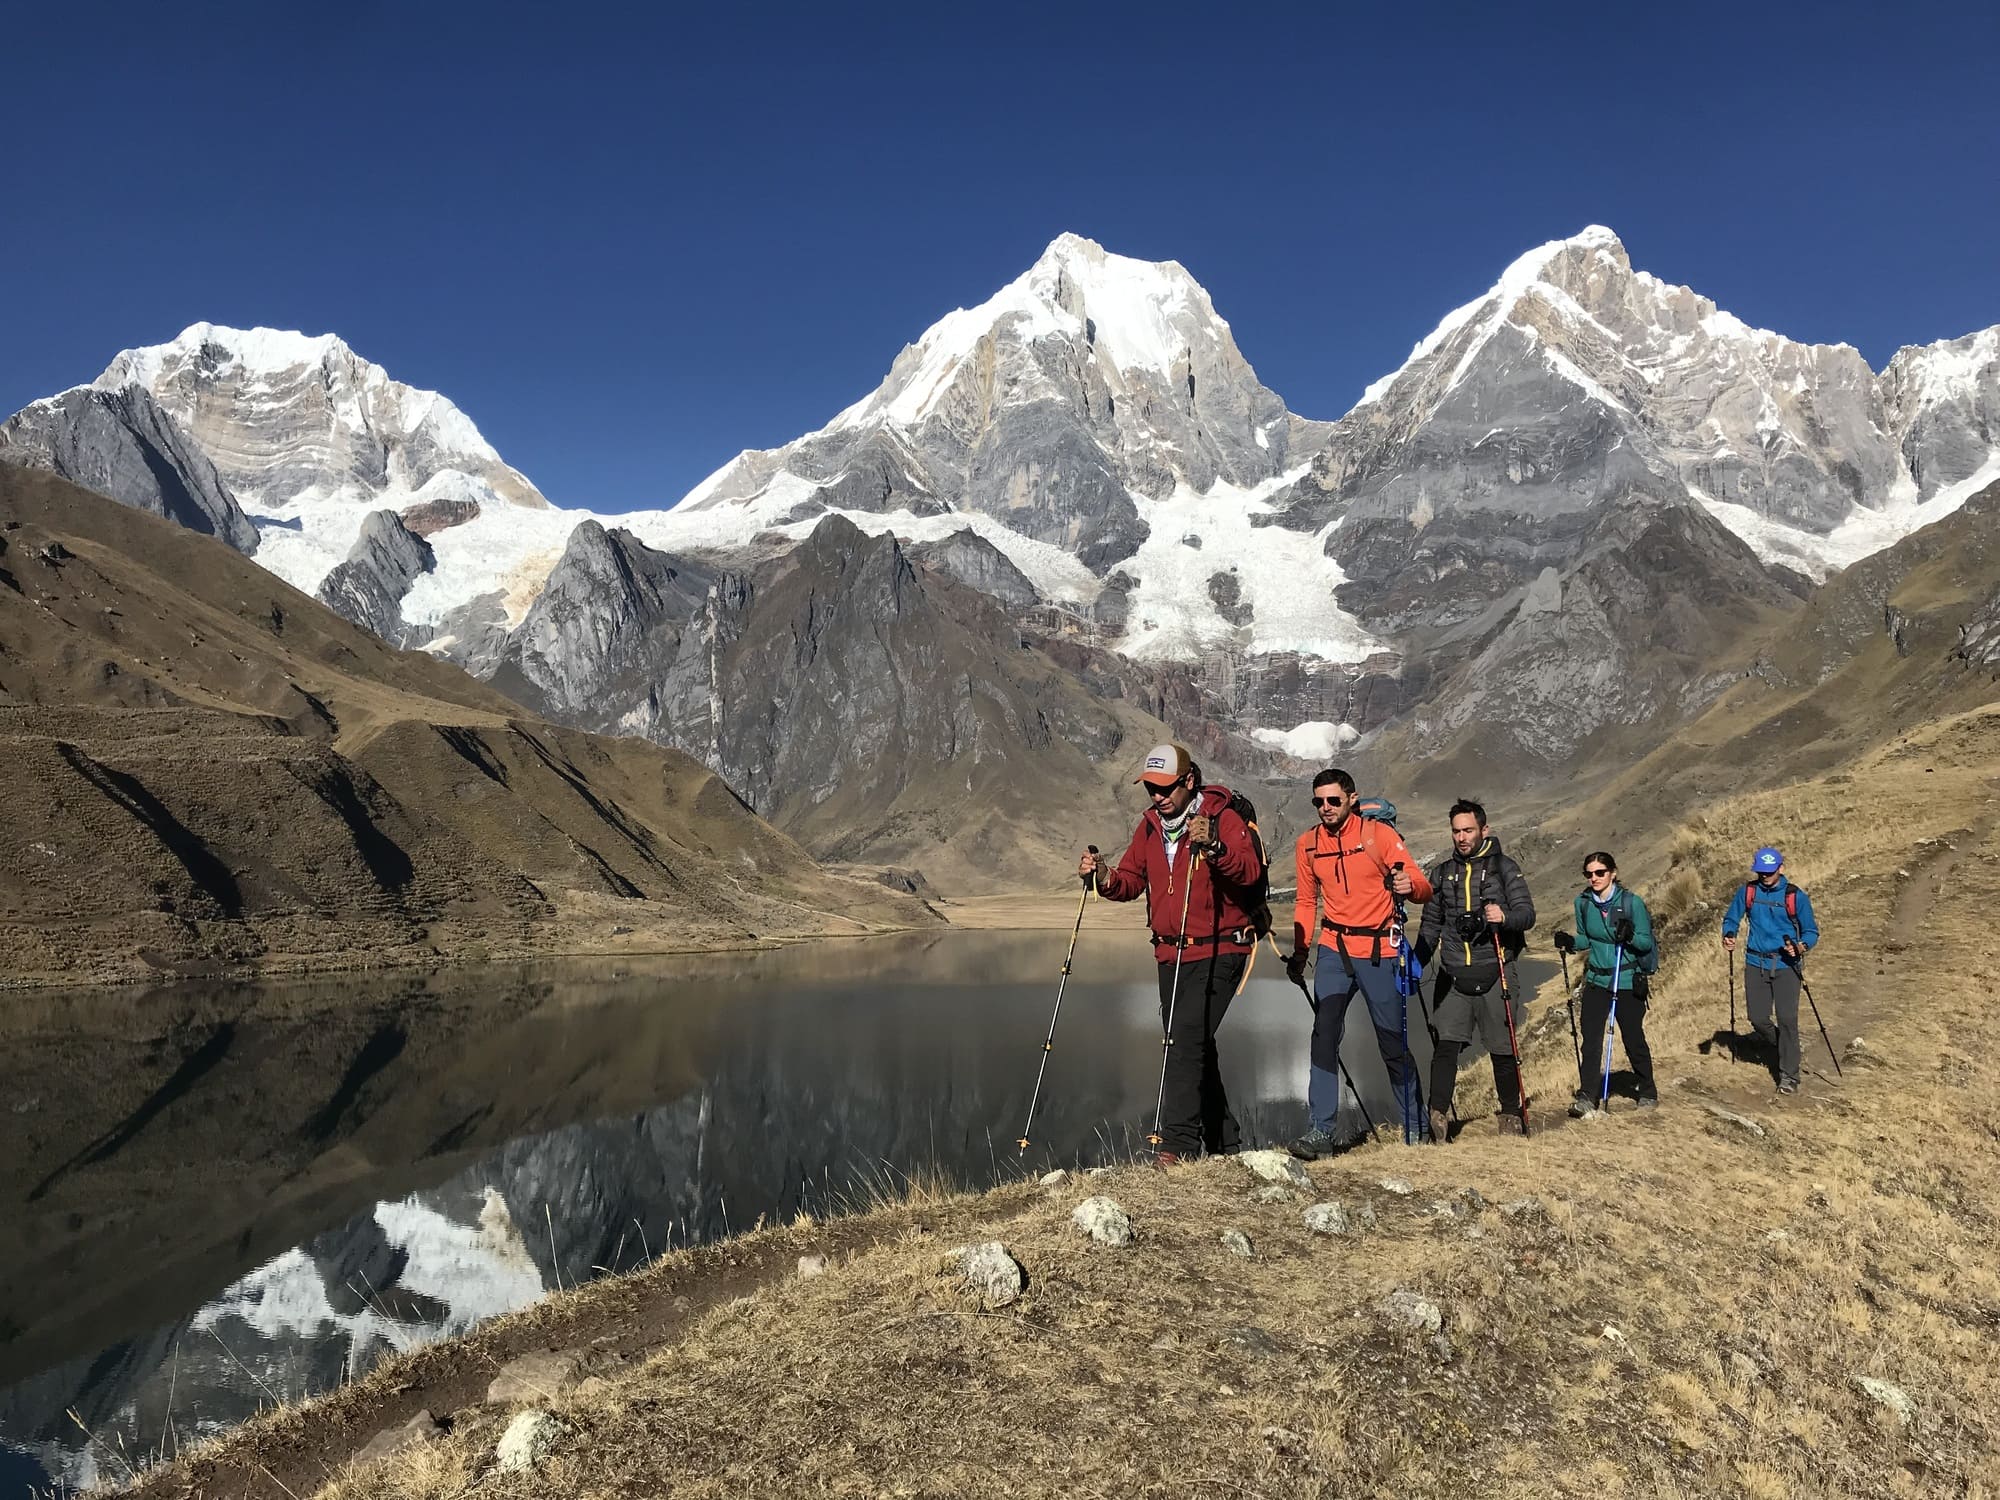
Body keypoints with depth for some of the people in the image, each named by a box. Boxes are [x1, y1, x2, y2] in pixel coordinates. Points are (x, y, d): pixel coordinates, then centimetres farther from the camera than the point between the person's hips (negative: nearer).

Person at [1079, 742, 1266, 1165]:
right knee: (1193, 1048, 13)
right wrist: (1105, 879, -10)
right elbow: (1132, 880, 10)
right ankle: (1224, 1143, 26)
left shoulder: (1223, 817, -11)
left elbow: (1251, 871, -25)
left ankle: (1177, 1143, -17)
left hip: (1219, 953, -7)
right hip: (1171, 955, 7)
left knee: (1186, 1040, -19)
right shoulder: (1150, 825, 10)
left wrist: (1214, 845, -41)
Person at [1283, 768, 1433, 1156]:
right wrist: (1300, 952, 8)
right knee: (1324, 1035, -10)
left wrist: (1408, 885, -35)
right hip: (1334, 949, 3)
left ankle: (1416, 1127, 22)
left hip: (1379, 950, -2)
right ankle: (1321, 1131, -8)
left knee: (1394, 1043, 5)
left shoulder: (1378, 834, -7)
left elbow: (1422, 887, -11)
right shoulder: (1308, 844, 5)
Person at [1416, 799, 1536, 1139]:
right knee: (1446, 1044, -10)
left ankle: (1511, 1114, 20)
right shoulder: (1442, 872, 15)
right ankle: (1437, 1114, -12)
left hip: (1493, 974, -2)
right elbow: (1431, 924, 20)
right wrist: (1417, 963, 10)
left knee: (1502, 1048, 4)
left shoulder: (1504, 868, 4)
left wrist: (1505, 916, -27)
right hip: (1452, 975, 2)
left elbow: (1527, 913, -4)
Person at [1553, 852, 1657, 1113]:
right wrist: (1570, 943, -6)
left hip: (1628, 982, -3)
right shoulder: (1583, 902, 2)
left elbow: (1647, 943, -8)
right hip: (1596, 981, 3)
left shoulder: (1631, 902, -10)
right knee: (1591, 1039, -6)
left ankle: (1648, 1093, 27)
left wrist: (1630, 936, -28)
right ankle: (1587, 1096, -6)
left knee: (1633, 1039, 7)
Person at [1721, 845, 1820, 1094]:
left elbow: (1811, 931, 1)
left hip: (1786, 965, -3)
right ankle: (1781, 1048, 37)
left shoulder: (1796, 897, -5)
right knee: (1758, 1019, 5)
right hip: (1755, 964, 3)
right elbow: (1731, 919, 12)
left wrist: (1802, 947, -21)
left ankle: (1789, 1076, 0)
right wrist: (1728, 937, -9)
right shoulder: (1747, 892, 2)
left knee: (1786, 1019, -8)